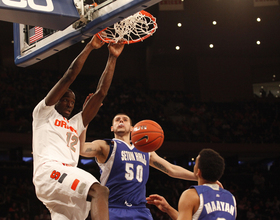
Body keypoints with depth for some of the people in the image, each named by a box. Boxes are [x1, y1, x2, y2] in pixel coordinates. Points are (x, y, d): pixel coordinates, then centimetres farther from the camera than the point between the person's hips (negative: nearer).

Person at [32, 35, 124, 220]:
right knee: (100, 191, -27)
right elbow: (69, 77, 8)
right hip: (49, 171, -7)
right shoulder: (43, 112, 17)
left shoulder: (76, 124, 34)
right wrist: (89, 47, 9)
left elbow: (100, 93, 28)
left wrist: (112, 58, 25)